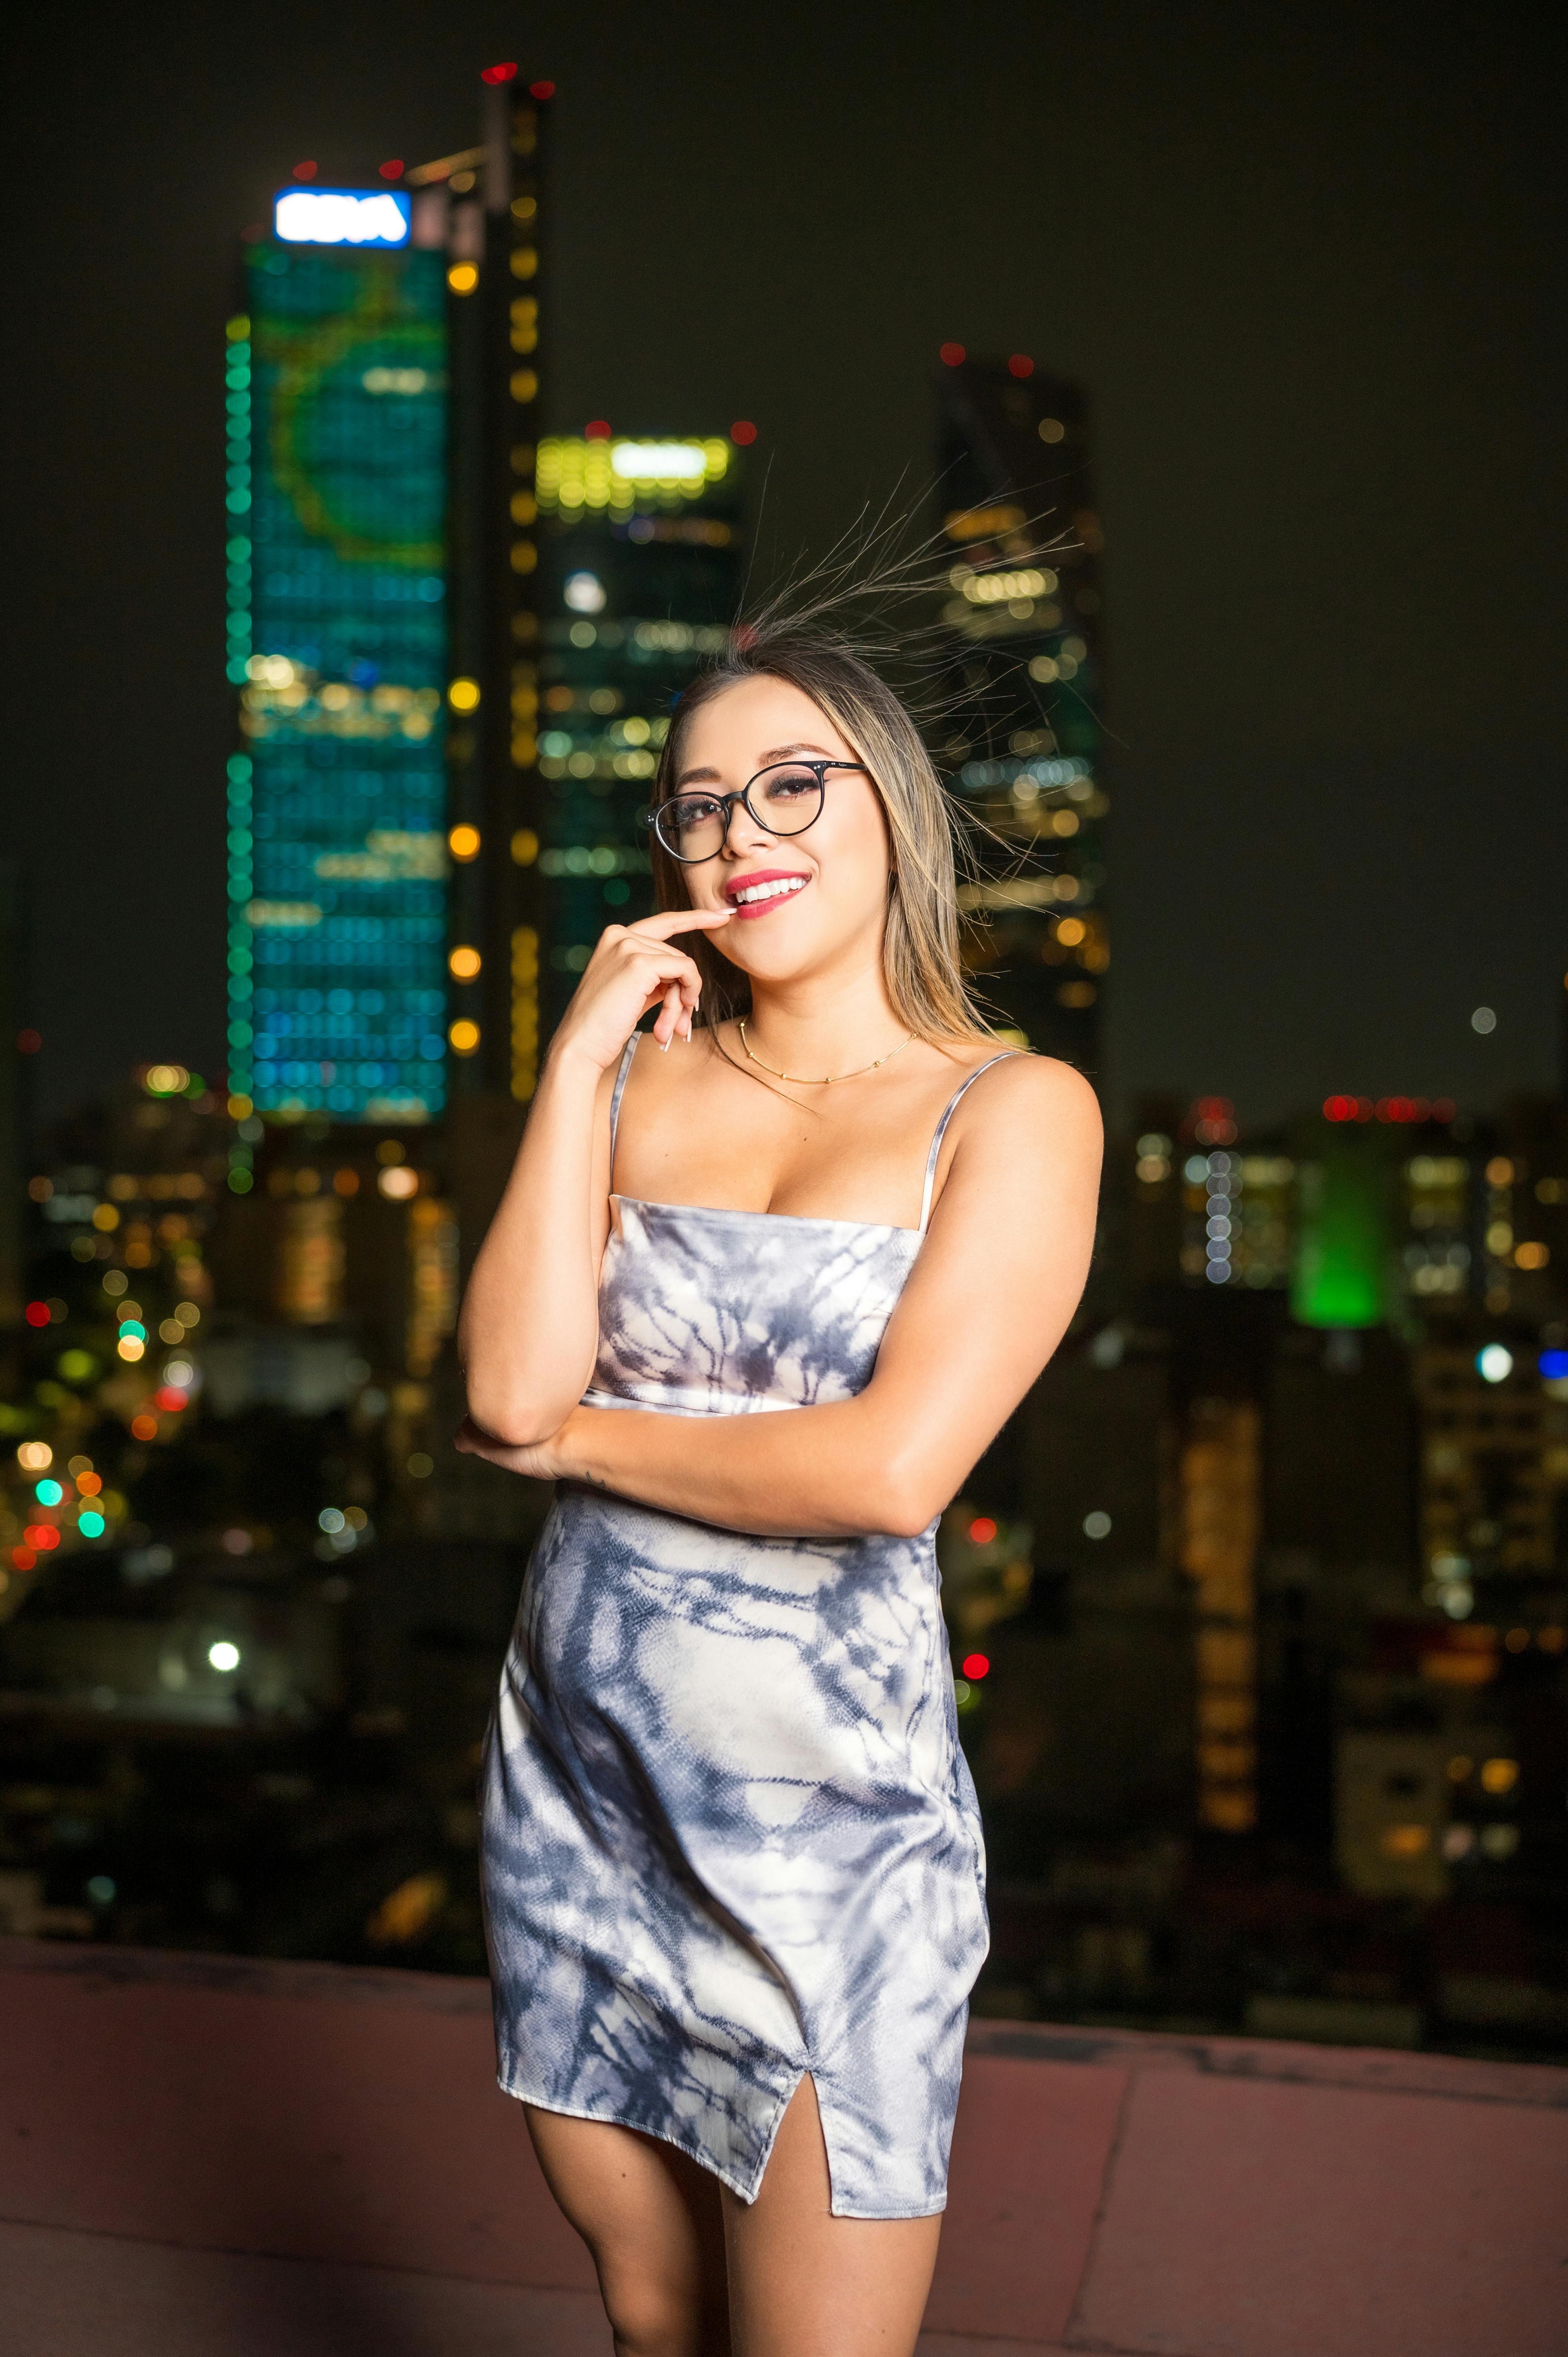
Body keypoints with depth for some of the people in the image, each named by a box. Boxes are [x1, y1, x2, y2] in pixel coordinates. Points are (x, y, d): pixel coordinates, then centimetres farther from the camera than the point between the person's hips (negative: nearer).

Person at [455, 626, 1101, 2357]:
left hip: (830, 1815, -4)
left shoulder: (1014, 1112, -7)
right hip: (573, 1781, 4)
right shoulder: (640, 1073, 6)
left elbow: (891, 1469, -20)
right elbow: (510, 1386, -8)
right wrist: (576, 1062, -7)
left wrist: (579, 1436, -8)